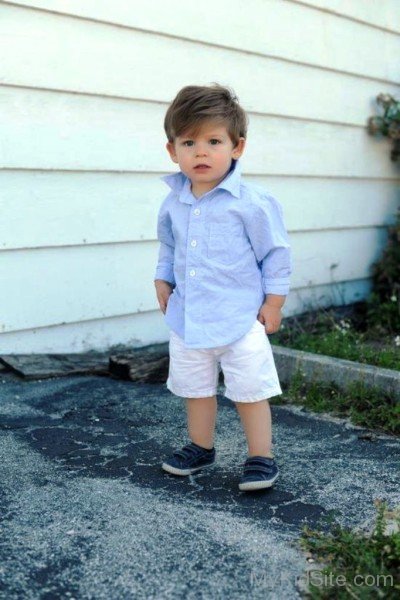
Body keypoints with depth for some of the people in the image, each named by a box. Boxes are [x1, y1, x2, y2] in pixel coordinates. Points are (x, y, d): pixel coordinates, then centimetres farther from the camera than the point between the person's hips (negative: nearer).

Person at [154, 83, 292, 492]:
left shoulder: (253, 202, -14)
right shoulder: (173, 204, 1)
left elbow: (276, 253, -7)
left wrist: (273, 301, -7)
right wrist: (163, 281, 7)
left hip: (241, 320, -5)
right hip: (187, 318, 6)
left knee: (250, 391, 4)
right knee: (195, 388, 19)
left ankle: (261, 458, 21)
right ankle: (200, 448, 38)